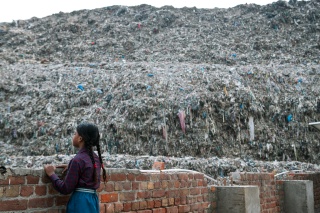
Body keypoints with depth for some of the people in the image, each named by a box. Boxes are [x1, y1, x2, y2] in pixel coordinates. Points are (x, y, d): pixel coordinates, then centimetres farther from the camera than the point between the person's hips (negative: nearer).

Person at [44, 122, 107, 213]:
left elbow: (66, 189, -14)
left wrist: (51, 174, -2)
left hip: (80, 201, -8)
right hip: (93, 200, 8)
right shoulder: (96, 158, 6)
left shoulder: (78, 159, -17)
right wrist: (70, 167, 17)